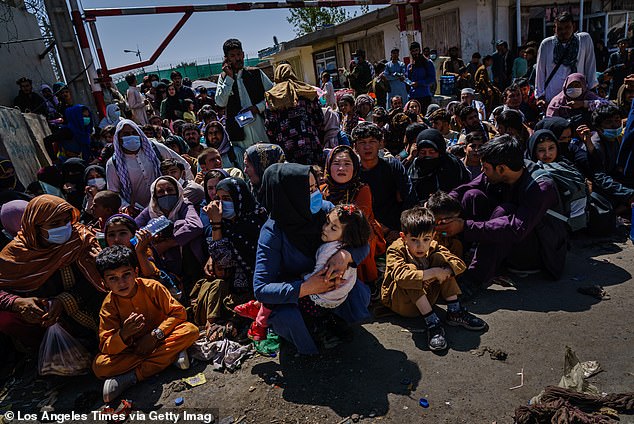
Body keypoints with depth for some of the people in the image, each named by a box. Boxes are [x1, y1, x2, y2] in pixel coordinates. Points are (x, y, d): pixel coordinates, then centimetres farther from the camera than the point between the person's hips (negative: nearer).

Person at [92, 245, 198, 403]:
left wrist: (155, 335, -23)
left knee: (191, 330, -28)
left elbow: (178, 312, -13)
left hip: (159, 341, 0)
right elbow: (106, 347, -15)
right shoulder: (109, 305, -10)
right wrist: (124, 335, -37)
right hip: (130, 350, 0)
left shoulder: (152, 287, -12)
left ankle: (133, 376, -28)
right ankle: (171, 356, -26)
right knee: (99, 366, -28)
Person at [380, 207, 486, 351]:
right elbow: (401, 276, -41)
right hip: (400, 301, -5)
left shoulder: (433, 247, -6)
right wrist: (433, 273, -38)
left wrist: (444, 271, -31)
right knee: (411, 268, -34)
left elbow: (460, 264, -10)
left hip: (425, 297, 5)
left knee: (440, 258, -12)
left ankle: (454, 312, -11)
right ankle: (432, 322, -31)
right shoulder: (396, 251, -22)